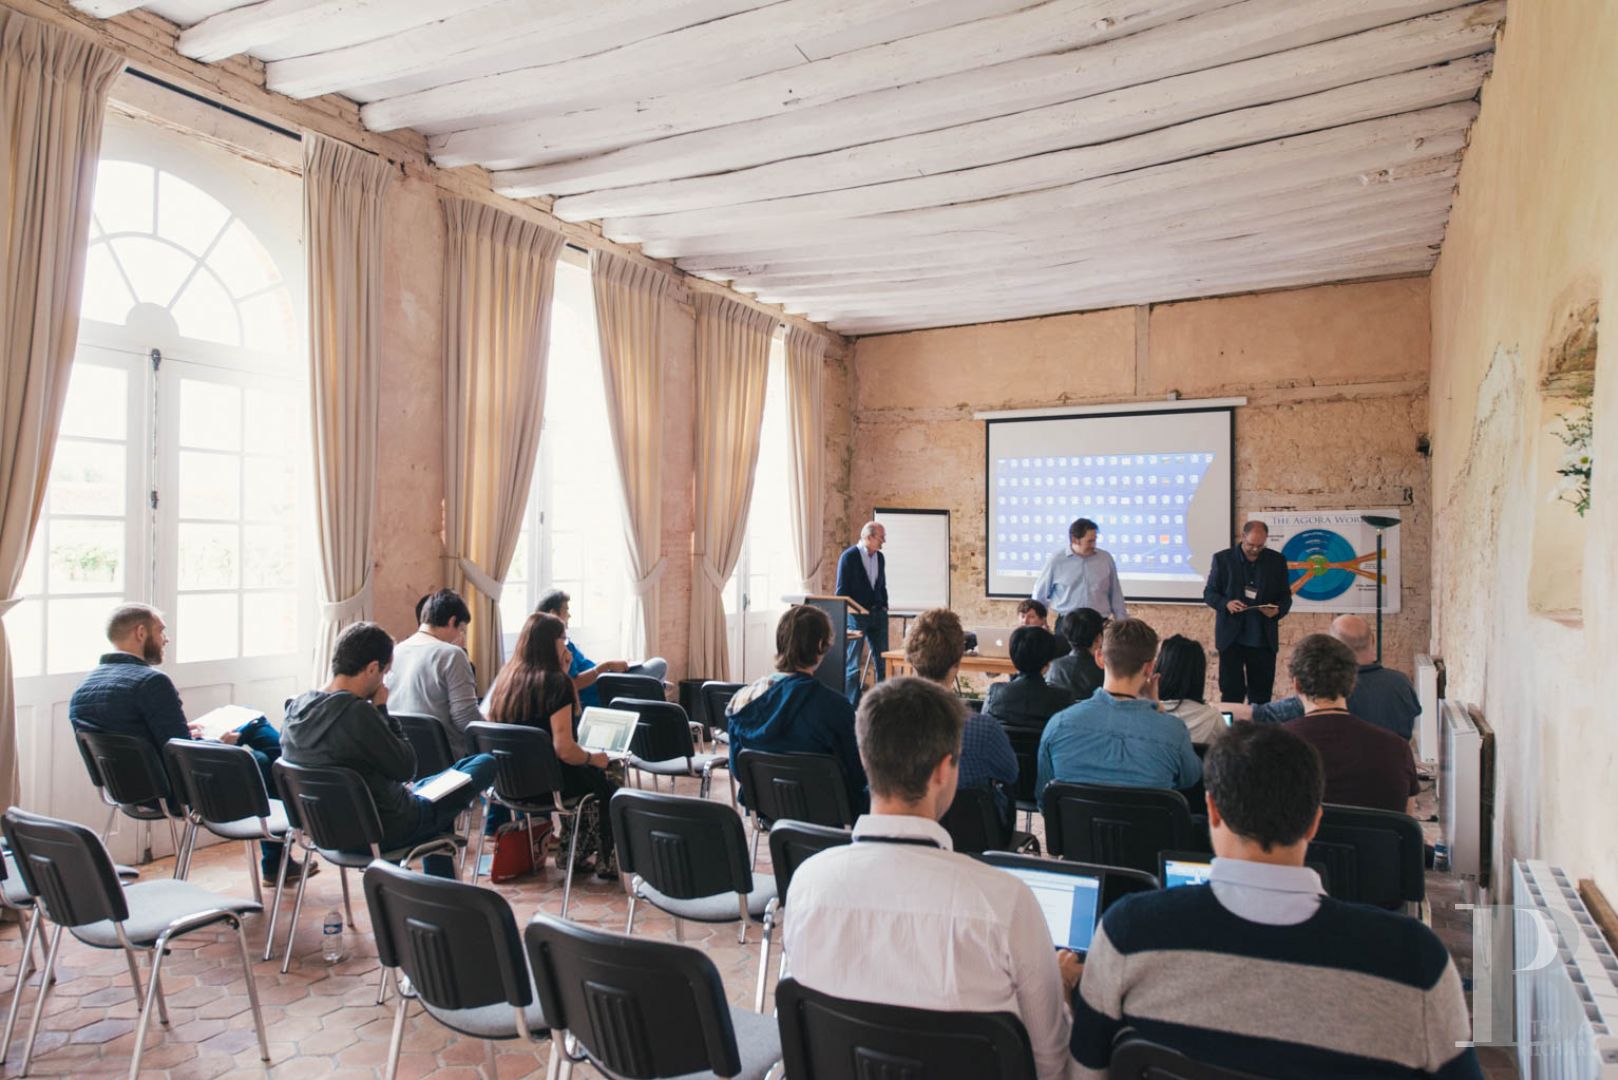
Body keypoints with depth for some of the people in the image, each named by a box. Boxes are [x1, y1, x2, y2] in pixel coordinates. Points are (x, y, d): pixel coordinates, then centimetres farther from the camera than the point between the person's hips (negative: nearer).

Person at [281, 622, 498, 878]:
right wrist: (382, 710, -15)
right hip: (381, 832, -8)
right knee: (485, 764, 2)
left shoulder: (296, 709, -4)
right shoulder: (357, 713, -30)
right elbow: (405, 768, -20)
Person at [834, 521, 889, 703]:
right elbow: (841, 590, -7)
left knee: (882, 659, 5)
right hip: (856, 614, -6)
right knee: (853, 662, 0)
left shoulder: (880, 557, 10)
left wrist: (884, 607, 10)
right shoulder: (849, 556, -8)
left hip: (877, 614, 6)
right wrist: (844, 616, -9)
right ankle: (853, 704, 6)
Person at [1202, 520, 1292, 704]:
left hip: (1264, 638, 2)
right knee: (1231, 693, 2)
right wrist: (1226, 603, -18)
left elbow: (1285, 595, 9)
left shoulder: (1277, 560, 4)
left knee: (1261, 695, 6)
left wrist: (1278, 610, -13)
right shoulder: (1223, 558, -1)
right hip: (1231, 637, -2)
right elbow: (1209, 593, 2)